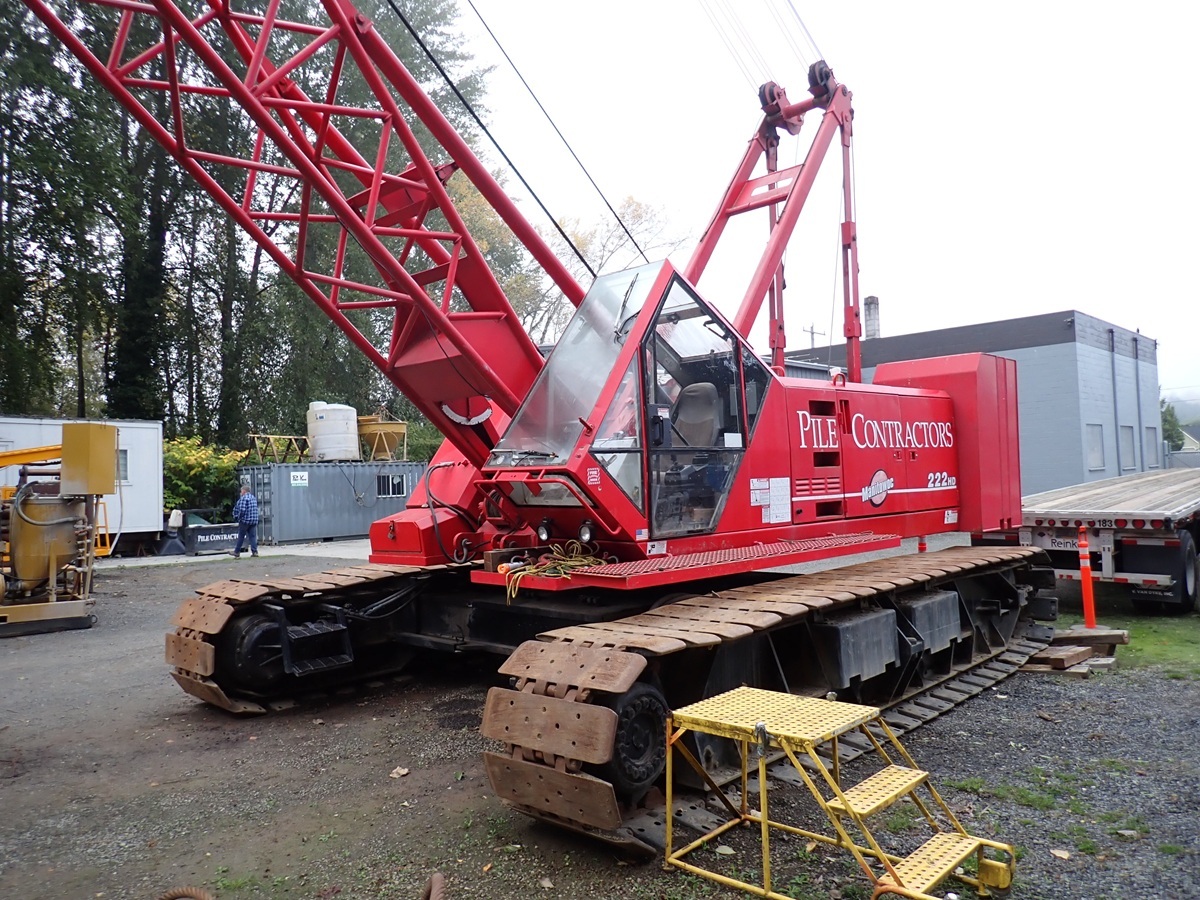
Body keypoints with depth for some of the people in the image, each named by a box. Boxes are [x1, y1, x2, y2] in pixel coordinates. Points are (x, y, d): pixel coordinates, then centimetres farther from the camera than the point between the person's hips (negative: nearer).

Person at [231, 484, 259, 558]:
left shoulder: (243, 498, -12)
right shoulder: (254, 497, 13)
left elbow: (242, 510, -20)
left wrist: (238, 517, -5)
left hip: (245, 521, -6)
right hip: (254, 520, 6)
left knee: (241, 537, 5)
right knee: (253, 536, 5)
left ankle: (237, 552, 15)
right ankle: (254, 551, -2)